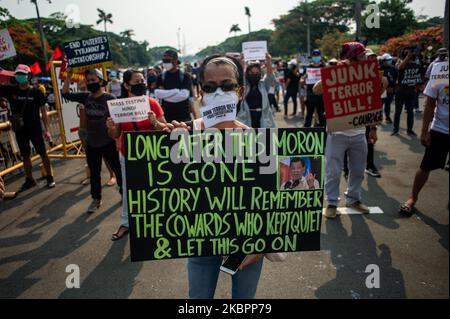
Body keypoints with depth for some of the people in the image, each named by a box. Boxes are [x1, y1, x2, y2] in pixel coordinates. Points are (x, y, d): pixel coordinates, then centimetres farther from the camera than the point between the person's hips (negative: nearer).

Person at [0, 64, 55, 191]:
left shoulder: (36, 92, -6)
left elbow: (43, 111, -3)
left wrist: (46, 130, -6)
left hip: (35, 129, -3)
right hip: (20, 130, 3)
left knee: (43, 153, 4)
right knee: (25, 155, 12)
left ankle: (49, 177, 16)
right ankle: (29, 180, 24)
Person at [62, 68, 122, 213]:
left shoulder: (109, 98, -12)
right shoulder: (85, 97, 1)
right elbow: (66, 94, 6)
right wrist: (68, 76, -3)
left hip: (108, 142, -4)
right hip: (91, 144, 5)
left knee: (118, 169, 10)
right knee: (94, 173, 15)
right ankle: (96, 199, 30)